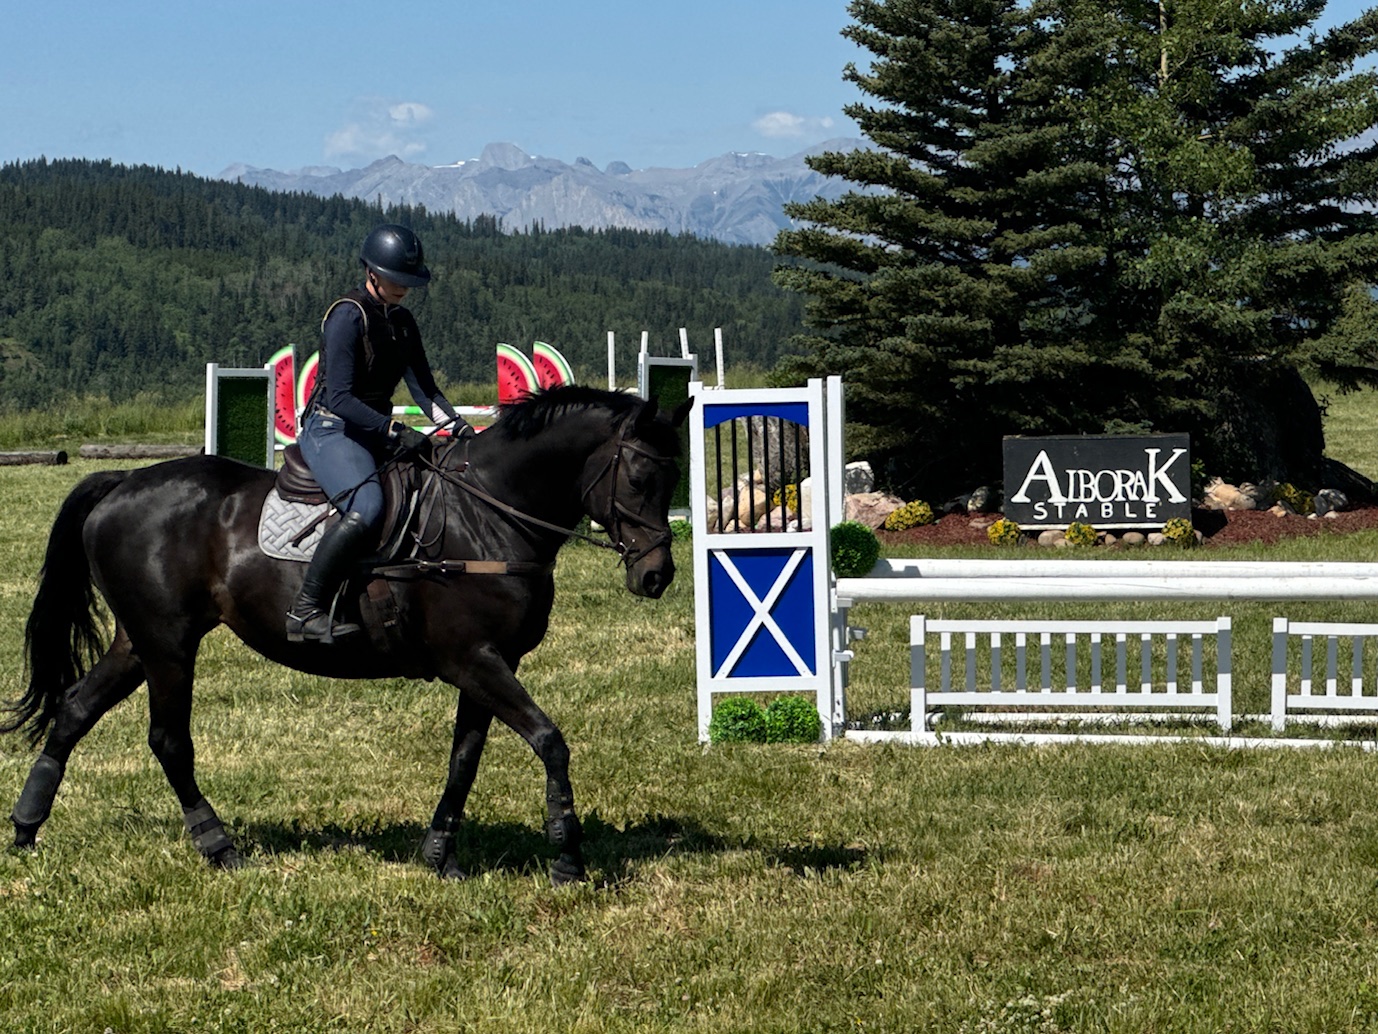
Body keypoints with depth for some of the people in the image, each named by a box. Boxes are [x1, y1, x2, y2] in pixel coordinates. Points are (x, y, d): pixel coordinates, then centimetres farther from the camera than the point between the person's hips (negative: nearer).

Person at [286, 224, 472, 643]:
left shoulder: (401, 321, 11)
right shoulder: (347, 316, -14)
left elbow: (423, 387, 10)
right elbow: (339, 398, -21)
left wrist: (457, 425, -9)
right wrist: (395, 431, -28)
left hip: (377, 431, 9)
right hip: (332, 430, -9)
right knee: (366, 507, -33)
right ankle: (305, 611, -28)